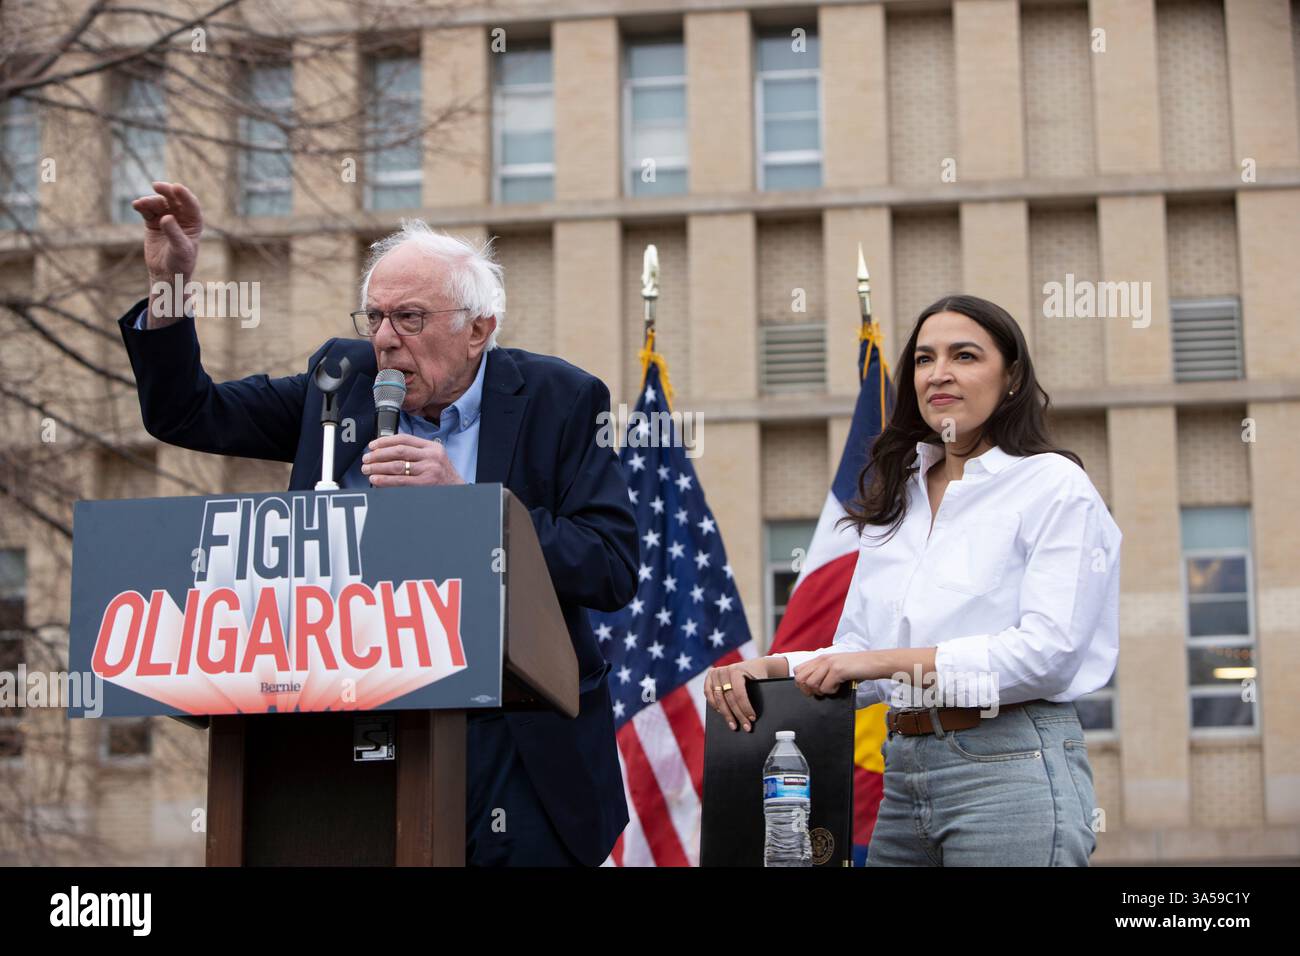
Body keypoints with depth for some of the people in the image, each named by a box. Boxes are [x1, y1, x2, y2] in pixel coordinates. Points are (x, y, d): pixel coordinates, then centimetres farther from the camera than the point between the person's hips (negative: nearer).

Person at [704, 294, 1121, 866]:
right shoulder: (897, 501, 15)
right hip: (904, 773, 6)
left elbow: (1047, 651, -15)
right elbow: (860, 654, 13)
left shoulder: (1054, 485, -4)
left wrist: (890, 660, -18)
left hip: (1012, 770, -6)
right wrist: (777, 668, -7)